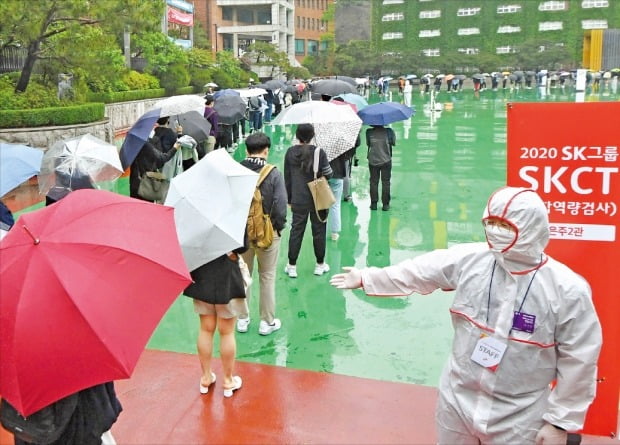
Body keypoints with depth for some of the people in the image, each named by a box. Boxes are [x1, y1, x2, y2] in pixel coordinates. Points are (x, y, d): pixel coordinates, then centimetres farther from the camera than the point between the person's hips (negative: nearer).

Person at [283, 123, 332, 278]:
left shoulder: (290, 152, -2)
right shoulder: (319, 152, -11)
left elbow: (287, 177, 4)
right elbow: (327, 174, -9)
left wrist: (289, 198, 13)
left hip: (298, 200, 2)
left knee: (296, 231, 8)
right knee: (318, 230, 11)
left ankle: (292, 266, 12)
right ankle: (320, 265, 23)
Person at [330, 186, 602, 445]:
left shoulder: (567, 290, -18)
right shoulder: (469, 260, -11)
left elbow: (579, 360, -10)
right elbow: (417, 272, 5)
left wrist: (561, 421, -5)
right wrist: (365, 278, 14)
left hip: (519, 420, -3)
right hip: (457, 402, 3)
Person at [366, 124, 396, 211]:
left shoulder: (369, 132, -10)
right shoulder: (388, 131, -12)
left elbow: (368, 144, 2)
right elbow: (393, 143, 0)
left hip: (373, 161, 1)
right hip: (386, 161, -1)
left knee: (373, 182, 11)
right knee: (386, 182, 8)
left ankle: (373, 204, 12)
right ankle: (385, 204, 10)